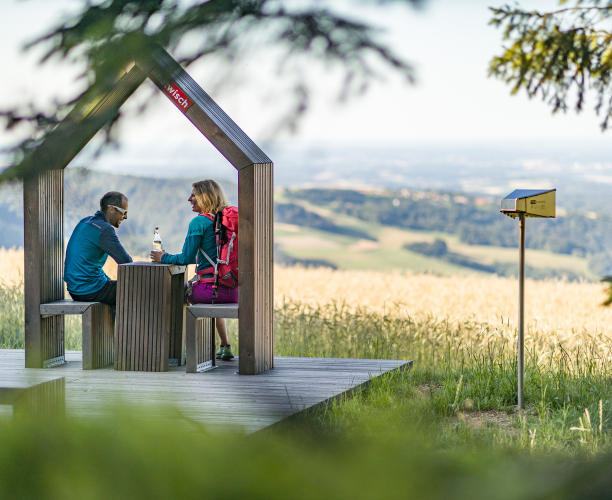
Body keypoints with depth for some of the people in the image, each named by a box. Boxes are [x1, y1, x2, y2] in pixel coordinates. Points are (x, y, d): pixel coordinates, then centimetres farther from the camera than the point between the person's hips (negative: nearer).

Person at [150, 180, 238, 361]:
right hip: (233, 291, 7)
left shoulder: (199, 222, -10)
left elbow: (186, 259, -9)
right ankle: (225, 347, 35)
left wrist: (164, 258, 7)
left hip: (210, 287, -7)